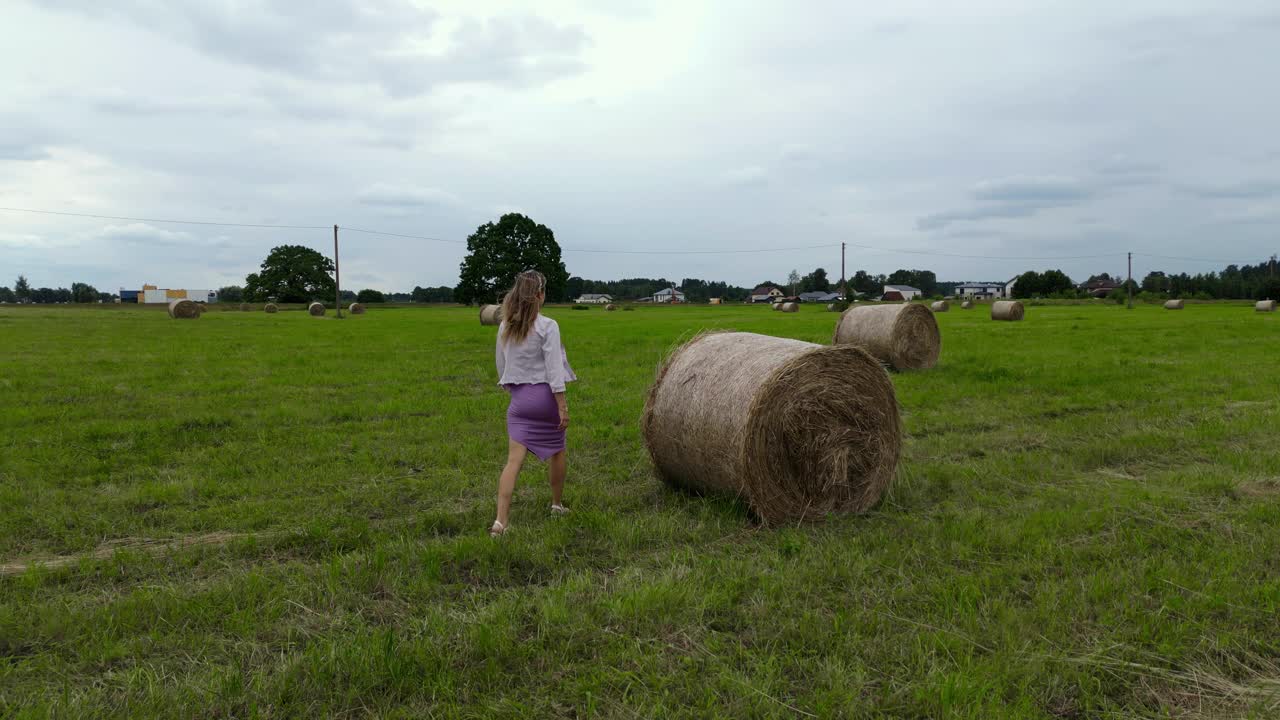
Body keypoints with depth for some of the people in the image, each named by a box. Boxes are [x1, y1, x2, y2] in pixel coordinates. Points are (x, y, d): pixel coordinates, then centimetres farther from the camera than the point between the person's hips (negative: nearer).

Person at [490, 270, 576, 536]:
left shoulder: (504, 326, 5)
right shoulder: (547, 326, -11)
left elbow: (501, 366, 11)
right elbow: (553, 367, -15)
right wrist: (563, 405, -13)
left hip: (519, 398, 3)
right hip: (546, 395, -3)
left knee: (514, 459, -3)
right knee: (556, 451, 19)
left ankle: (501, 520, -13)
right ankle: (557, 504, 35)